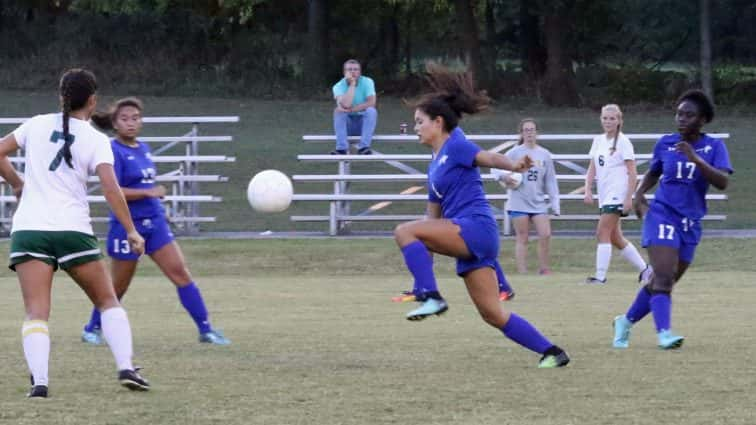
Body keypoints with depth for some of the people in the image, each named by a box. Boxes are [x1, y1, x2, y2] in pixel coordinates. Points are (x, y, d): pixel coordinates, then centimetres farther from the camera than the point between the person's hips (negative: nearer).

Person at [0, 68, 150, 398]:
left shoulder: (37, 125, 7)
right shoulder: (96, 140, 0)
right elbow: (110, 189, -11)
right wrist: (131, 231, -7)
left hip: (29, 228, 1)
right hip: (73, 229, -1)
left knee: (36, 313, -5)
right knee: (108, 302, 15)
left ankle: (39, 380, -24)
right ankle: (125, 367, 1)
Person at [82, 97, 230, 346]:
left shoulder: (143, 149, 11)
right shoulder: (114, 151, -12)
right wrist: (148, 192, -22)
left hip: (154, 222, 6)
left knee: (180, 273, -3)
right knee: (118, 286, 6)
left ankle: (205, 329, -1)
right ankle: (93, 328, 27)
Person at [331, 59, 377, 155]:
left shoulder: (367, 82, -8)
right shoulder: (339, 86, -10)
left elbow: (371, 103, -21)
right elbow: (346, 105, -28)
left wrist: (351, 109, -23)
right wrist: (352, 84, -24)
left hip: (364, 123, 0)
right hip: (347, 124, 0)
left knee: (371, 110, -29)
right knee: (338, 111, -27)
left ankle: (363, 147, -34)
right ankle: (342, 148, -34)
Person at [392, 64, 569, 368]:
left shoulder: (455, 146, -2)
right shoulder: (435, 166, 24)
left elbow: (487, 158, -21)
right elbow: (434, 217, 28)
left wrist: (514, 166, -42)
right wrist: (423, 264, 27)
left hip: (476, 227, -9)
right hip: (467, 240, 9)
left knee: (404, 231, -18)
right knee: (493, 314, 5)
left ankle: (431, 297, -24)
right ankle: (551, 352, 8)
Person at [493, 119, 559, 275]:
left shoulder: (544, 154, 6)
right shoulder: (515, 153, -2)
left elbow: (550, 181, 10)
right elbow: (495, 167, -2)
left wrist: (555, 204, 6)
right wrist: (504, 176, -24)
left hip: (539, 202, 3)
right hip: (519, 202, -3)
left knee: (545, 235, -7)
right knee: (522, 238, 1)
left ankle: (544, 269, 7)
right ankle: (522, 272, 4)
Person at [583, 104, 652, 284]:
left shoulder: (623, 142, -8)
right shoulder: (598, 141, 12)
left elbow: (632, 173, -11)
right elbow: (592, 169, 14)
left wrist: (629, 198, -17)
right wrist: (588, 190, 0)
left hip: (617, 195, -8)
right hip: (605, 195, 8)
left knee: (603, 233, -14)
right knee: (615, 237, 10)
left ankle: (600, 276, -14)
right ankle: (644, 268, 20)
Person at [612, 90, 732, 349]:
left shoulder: (714, 147, -1)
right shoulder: (666, 143, 3)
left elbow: (722, 182, -16)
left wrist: (695, 159, -26)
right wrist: (639, 194, 3)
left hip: (691, 223, 2)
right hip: (662, 214, -2)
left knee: (662, 283, 13)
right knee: (663, 279, -20)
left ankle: (626, 322, 32)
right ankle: (664, 333, -30)